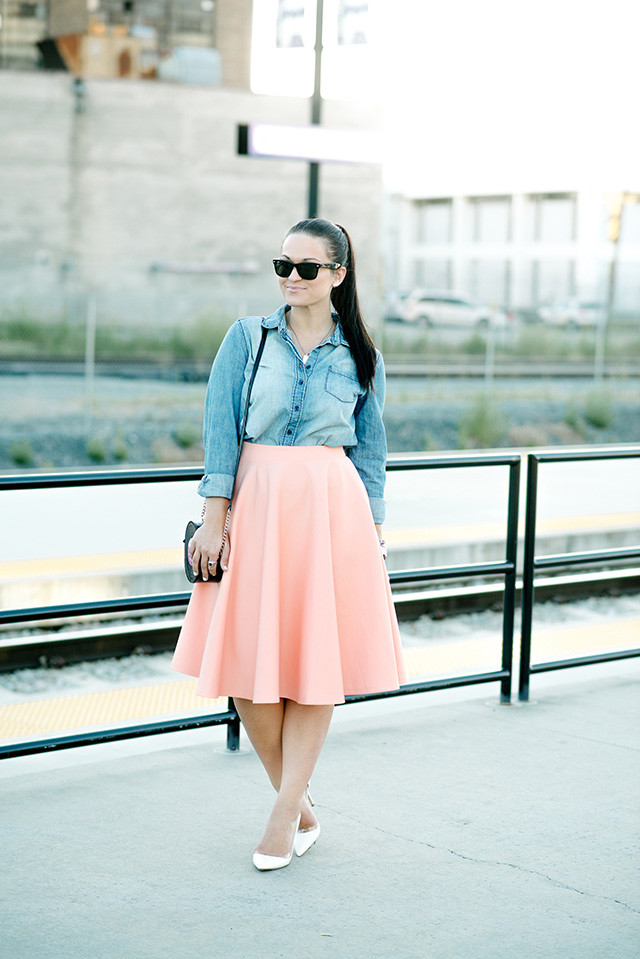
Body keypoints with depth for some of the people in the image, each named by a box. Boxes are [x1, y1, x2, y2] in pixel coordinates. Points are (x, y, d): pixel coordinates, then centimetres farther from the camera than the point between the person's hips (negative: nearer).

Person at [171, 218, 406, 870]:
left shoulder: (360, 357, 6)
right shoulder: (248, 338, 4)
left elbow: (370, 453, 11)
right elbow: (220, 431, -1)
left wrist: (373, 534, 6)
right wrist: (214, 520, -8)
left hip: (331, 510, 0)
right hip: (255, 504, 0)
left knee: (316, 662, -1)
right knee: (247, 664, 0)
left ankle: (283, 815, 8)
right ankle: (301, 807, 17)